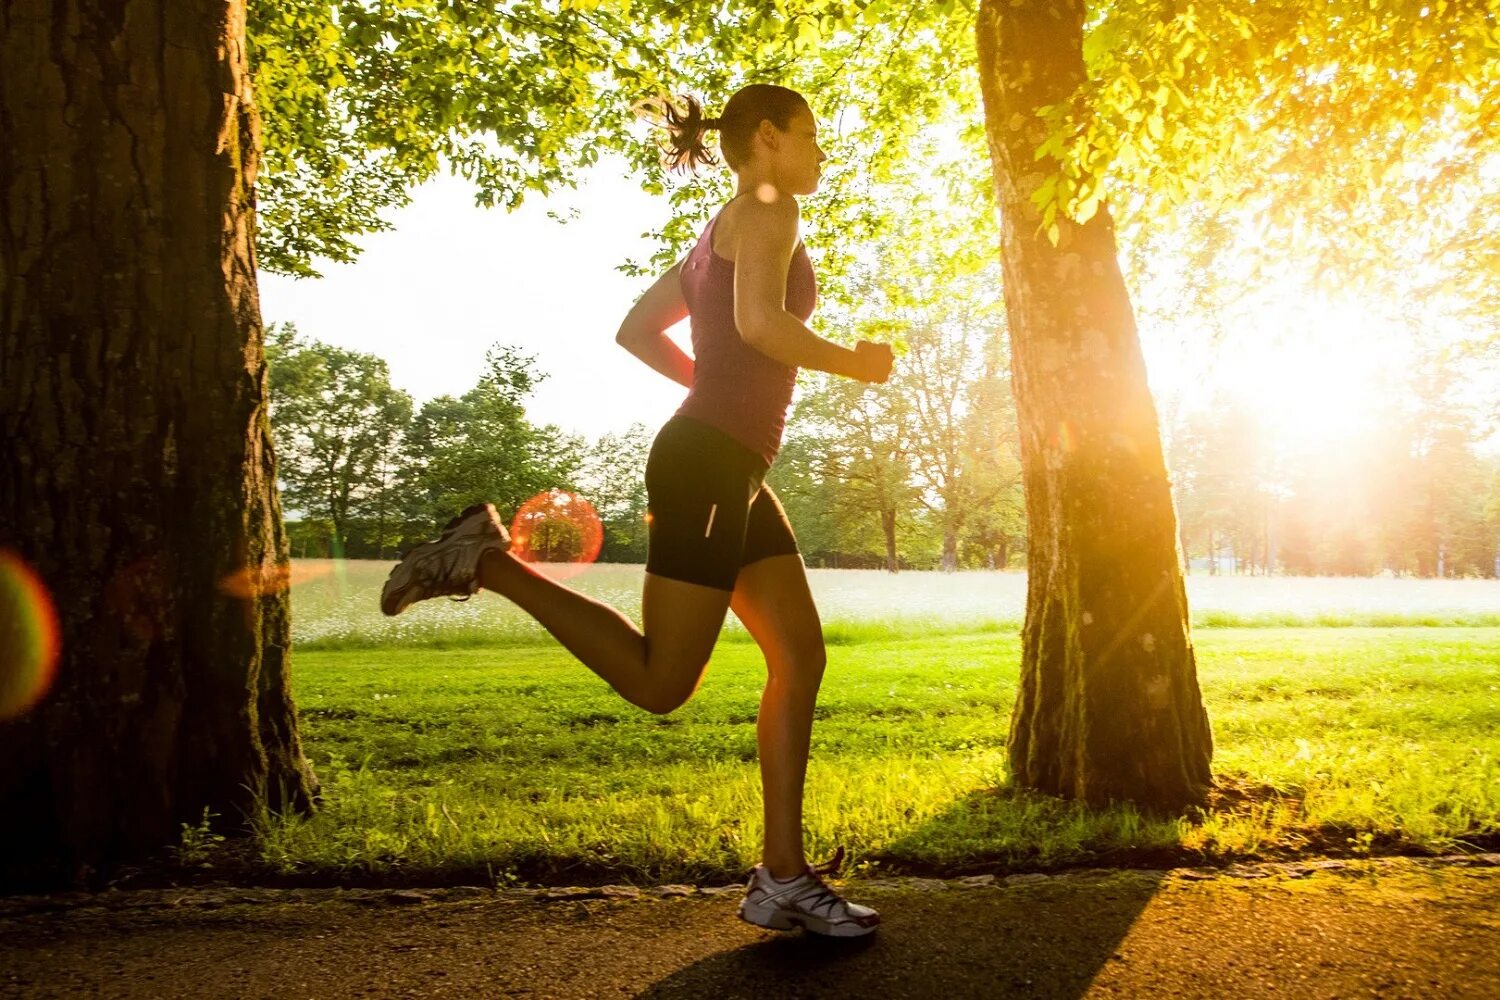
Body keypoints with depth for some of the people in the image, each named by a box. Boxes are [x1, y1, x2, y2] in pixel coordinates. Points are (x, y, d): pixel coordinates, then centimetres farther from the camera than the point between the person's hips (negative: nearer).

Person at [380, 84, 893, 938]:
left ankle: (783, 876, 7)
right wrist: (852, 362, -7)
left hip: (733, 472, 10)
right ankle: (485, 559, -3)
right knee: (660, 682, -7)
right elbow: (760, 321, -23)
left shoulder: (719, 235, 24)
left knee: (802, 657, 5)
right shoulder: (767, 209, -4)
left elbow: (636, 330, 24)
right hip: (708, 466, -10)